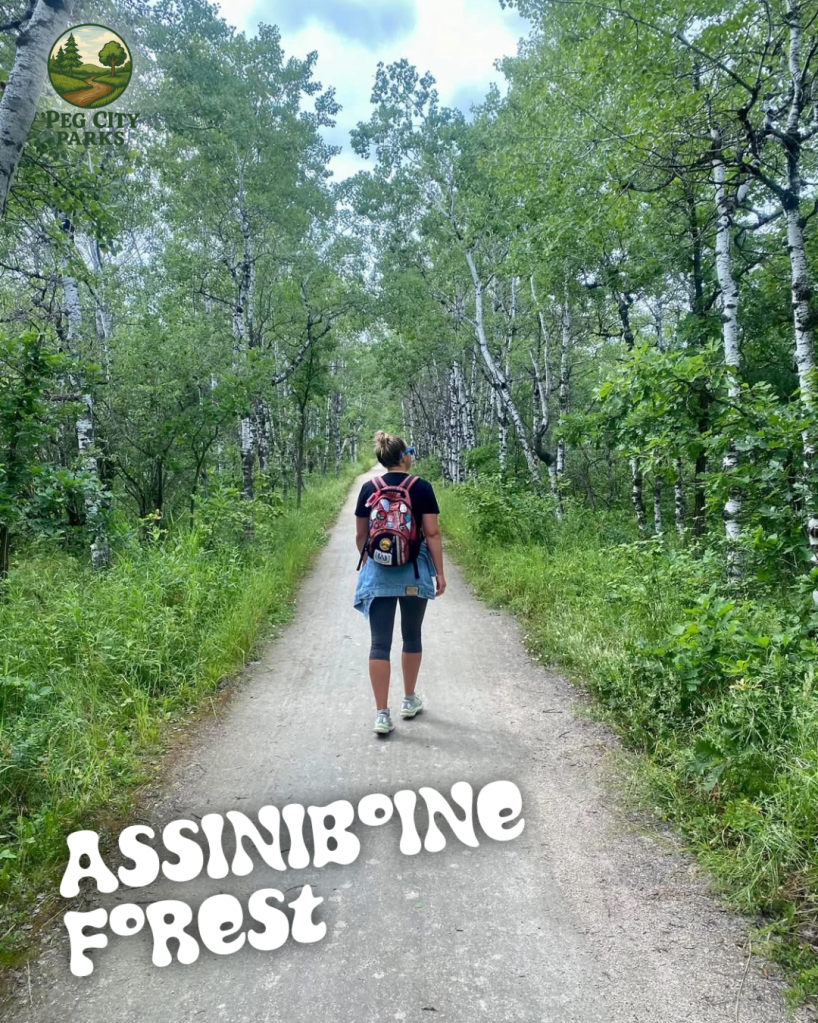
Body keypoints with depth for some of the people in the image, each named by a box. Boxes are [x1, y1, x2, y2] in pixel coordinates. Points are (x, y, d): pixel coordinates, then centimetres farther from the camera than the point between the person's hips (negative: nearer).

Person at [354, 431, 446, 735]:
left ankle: (382, 714, 0)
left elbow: (361, 535, 8)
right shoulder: (422, 487, -5)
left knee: (380, 642, 1)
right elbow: (432, 533, -7)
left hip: (378, 572, 1)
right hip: (414, 572, -1)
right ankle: (410, 700, 30)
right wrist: (440, 572, 0)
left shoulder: (368, 488, 3)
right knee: (412, 635, 16)